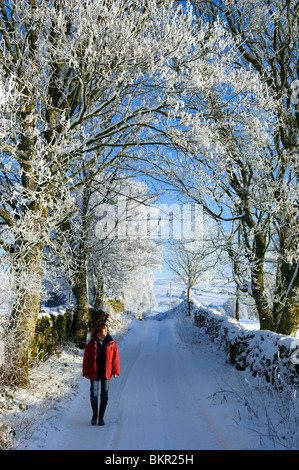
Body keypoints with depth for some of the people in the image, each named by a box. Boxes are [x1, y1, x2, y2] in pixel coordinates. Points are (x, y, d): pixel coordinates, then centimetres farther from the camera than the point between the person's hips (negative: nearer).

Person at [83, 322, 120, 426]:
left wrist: (115, 371, -3)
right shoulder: (91, 344, -4)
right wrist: (86, 373, 0)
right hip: (94, 373, -1)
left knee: (104, 396, 7)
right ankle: (94, 415, 28)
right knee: (94, 395, 4)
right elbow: (86, 359, 1)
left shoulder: (111, 343, 0)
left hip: (106, 373, 1)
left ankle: (101, 417, 22)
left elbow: (115, 358, 2)